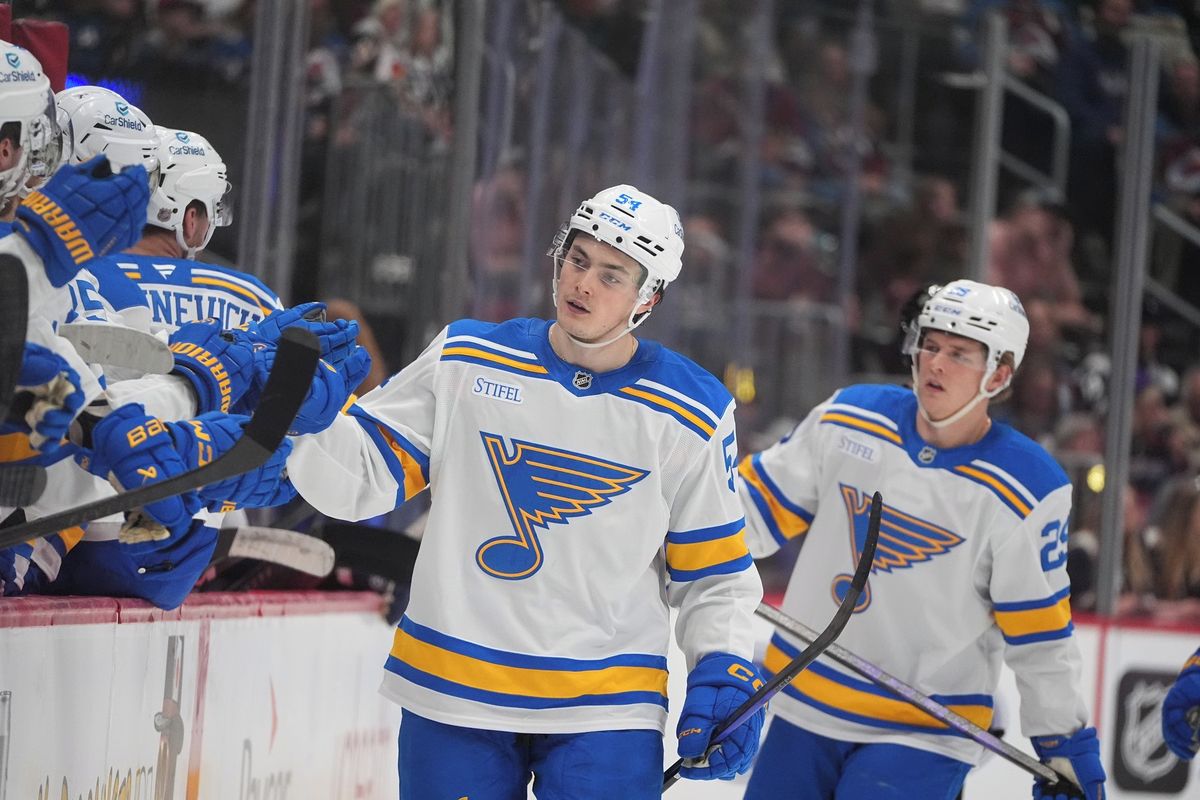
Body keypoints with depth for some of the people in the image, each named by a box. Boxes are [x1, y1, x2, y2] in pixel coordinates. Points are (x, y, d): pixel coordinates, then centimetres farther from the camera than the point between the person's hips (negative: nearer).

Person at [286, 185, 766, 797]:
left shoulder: (690, 417, 0)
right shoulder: (465, 361, 2)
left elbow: (713, 573, 6)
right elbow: (362, 476, 2)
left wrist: (723, 672, -9)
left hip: (604, 714, -1)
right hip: (450, 695, 1)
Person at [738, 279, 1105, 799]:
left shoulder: (1025, 493, -11)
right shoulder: (850, 419, -1)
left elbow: (1039, 638, -6)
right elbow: (763, 501, 8)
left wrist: (1067, 747, -4)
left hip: (922, 737, -4)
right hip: (804, 709, 5)